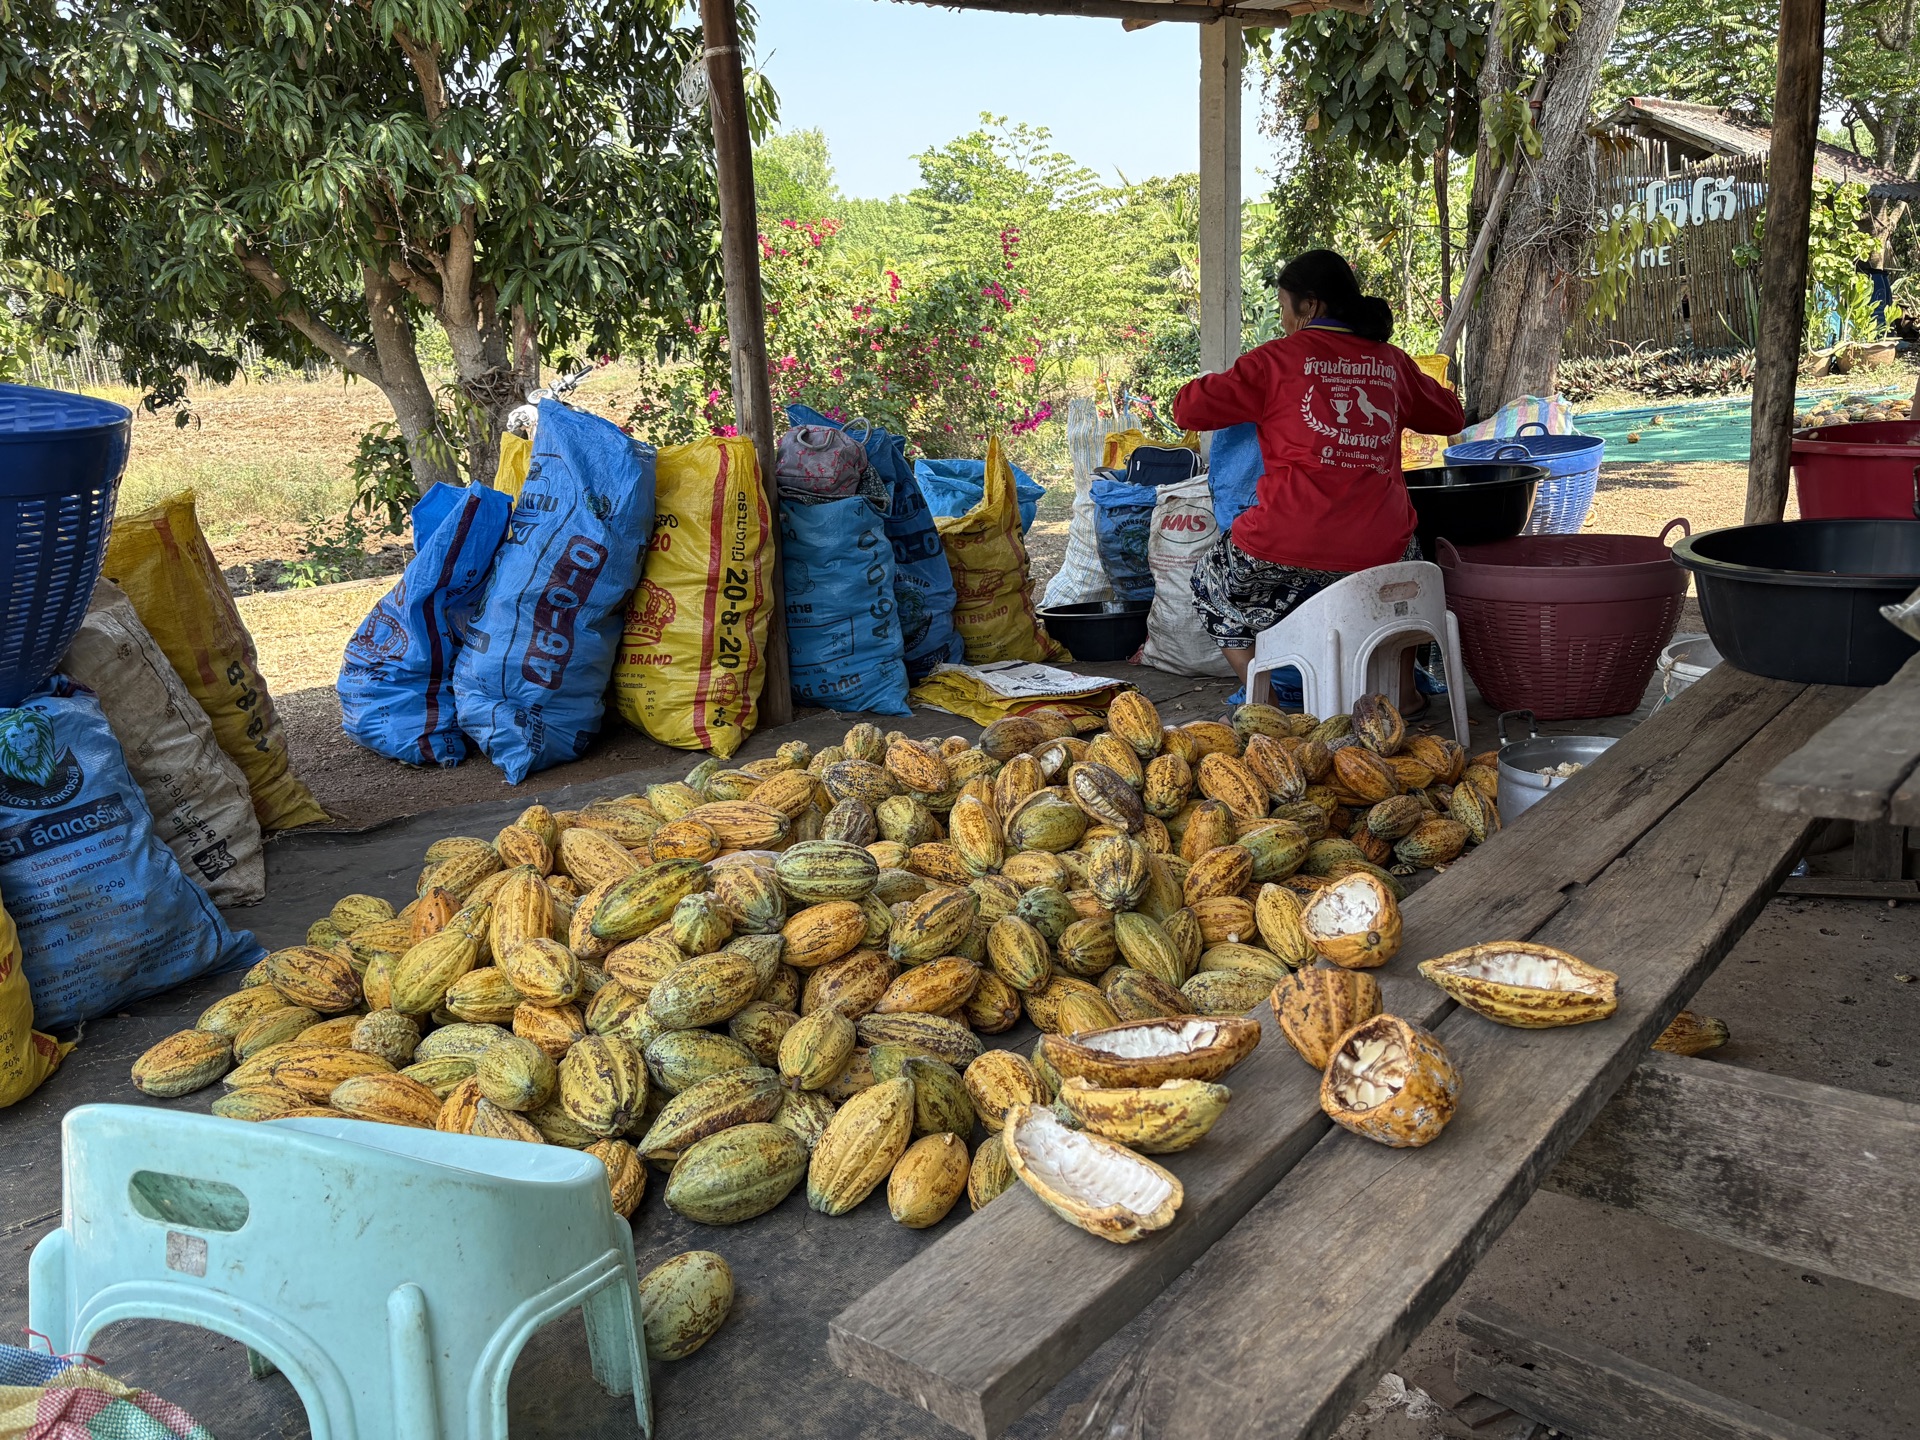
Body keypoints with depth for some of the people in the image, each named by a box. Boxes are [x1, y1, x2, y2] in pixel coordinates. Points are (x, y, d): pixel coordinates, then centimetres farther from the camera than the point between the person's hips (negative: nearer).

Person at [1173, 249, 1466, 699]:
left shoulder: (1280, 358, 2)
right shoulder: (1392, 362, 14)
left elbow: (1188, 409, 3)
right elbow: (1451, 416, 31)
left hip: (1286, 551, -4)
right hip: (1377, 552, 4)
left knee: (1212, 583, 27)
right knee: (1405, 553, 40)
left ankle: (1261, 700, 15)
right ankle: (1401, 680, 34)